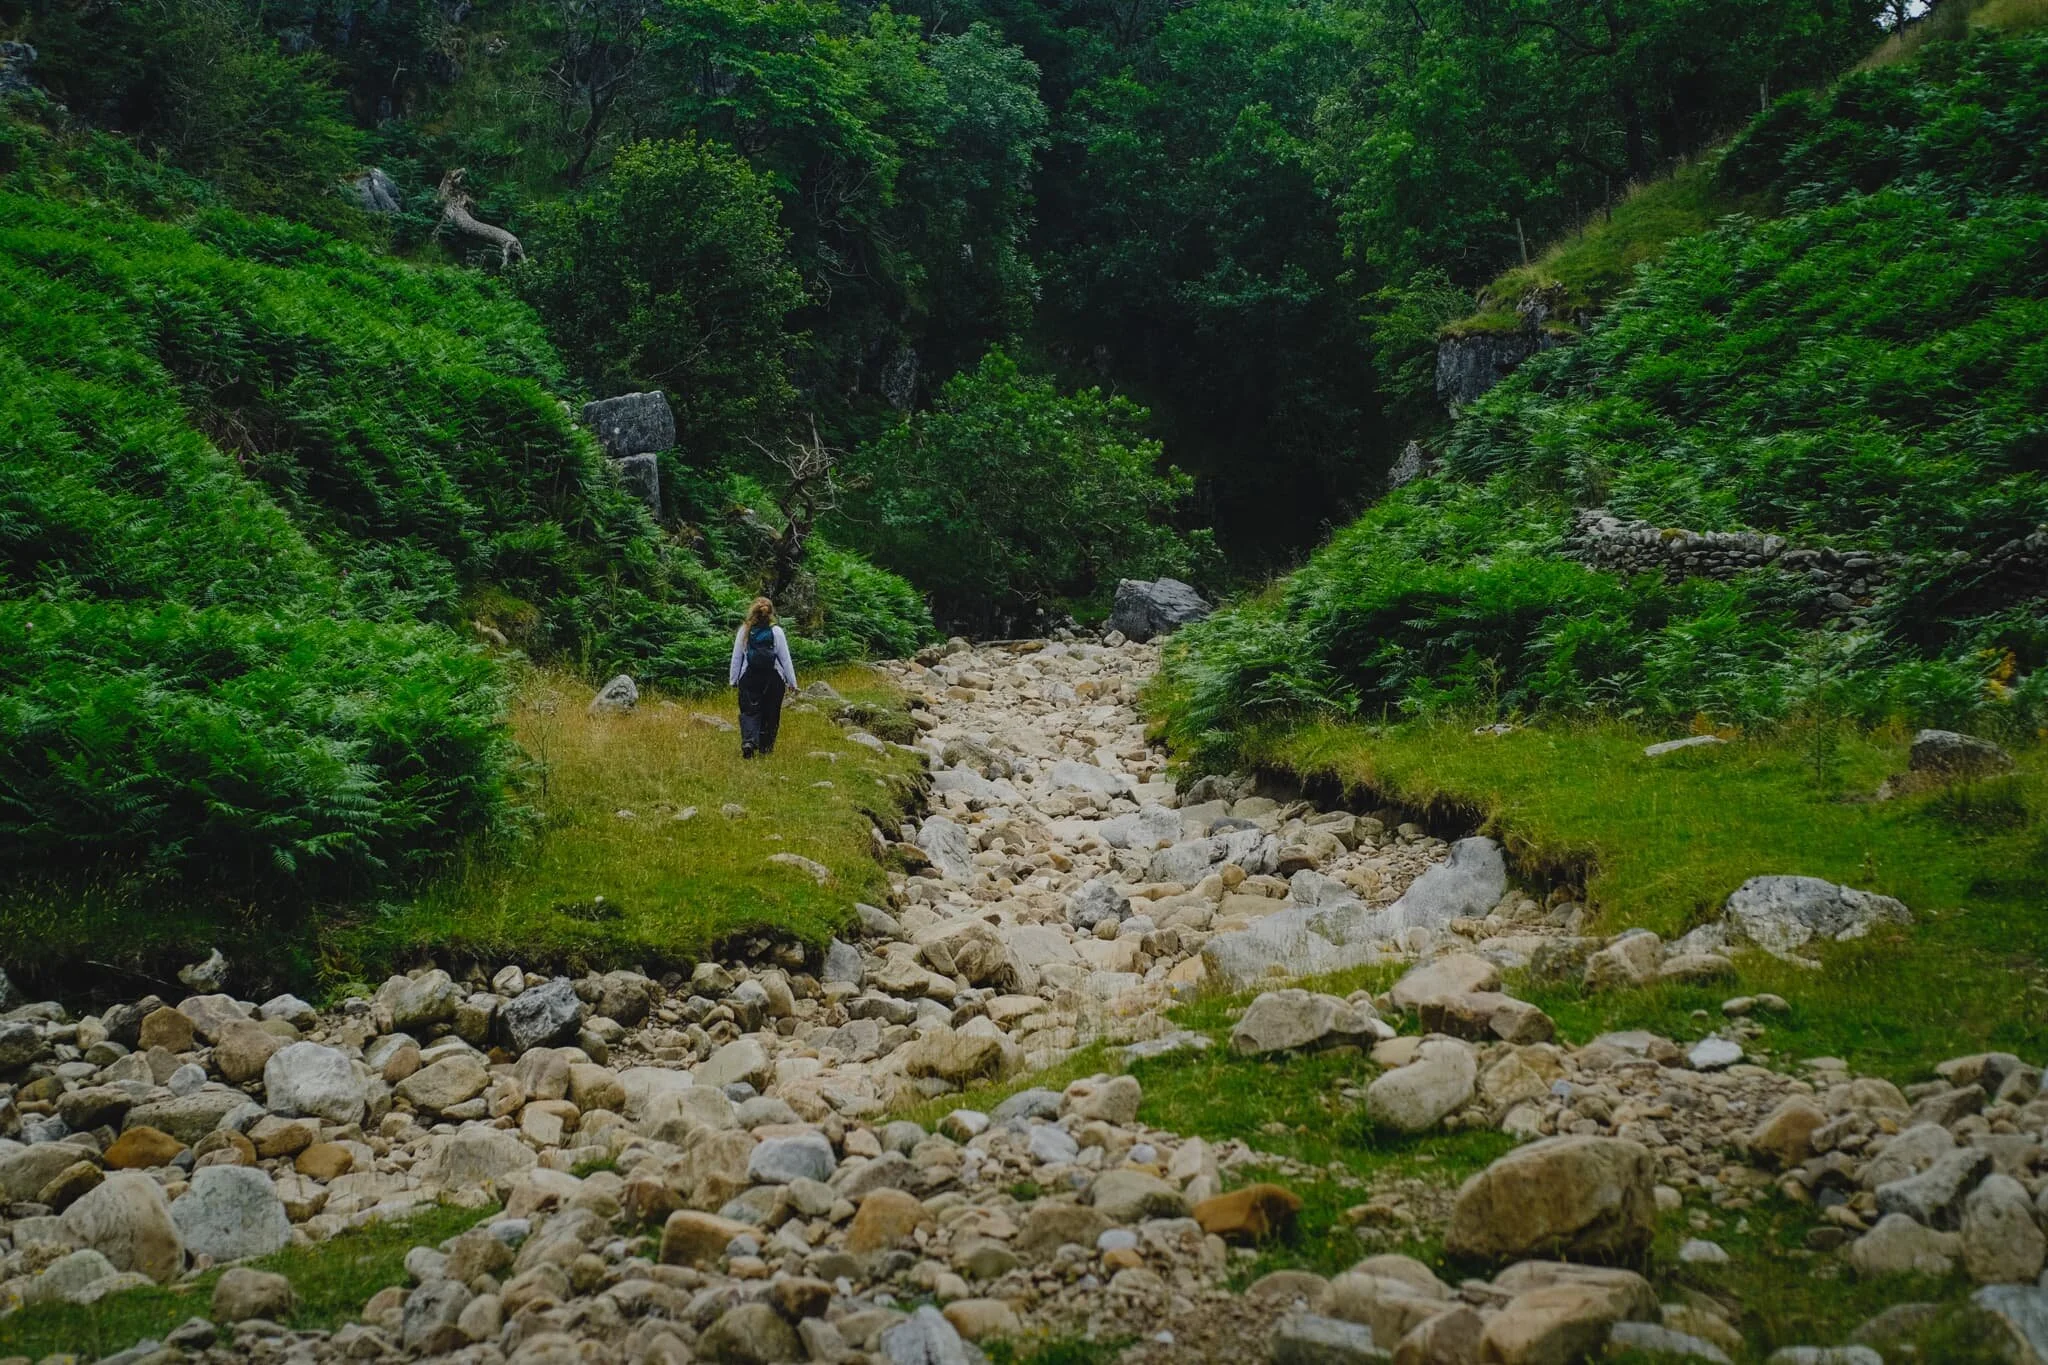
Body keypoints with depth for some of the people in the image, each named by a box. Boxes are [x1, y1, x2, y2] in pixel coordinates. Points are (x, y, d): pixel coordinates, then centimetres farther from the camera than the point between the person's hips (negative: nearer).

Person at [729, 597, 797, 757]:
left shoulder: (744, 631, -3)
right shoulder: (776, 631, -5)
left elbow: (736, 657, 1)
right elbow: (785, 658, -4)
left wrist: (733, 679, 11)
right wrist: (792, 682, 2)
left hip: (749, 678, 0)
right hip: (773, 678, 0)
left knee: (749, 712, 4)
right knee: (770, 714, 11)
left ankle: (748, 741, -20)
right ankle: (765, 749, 16)